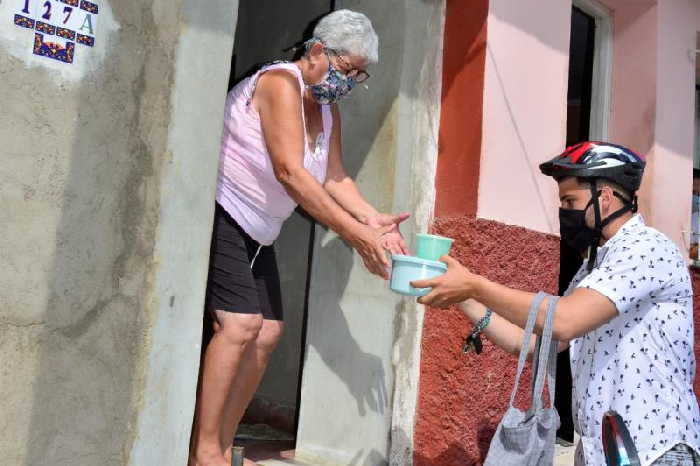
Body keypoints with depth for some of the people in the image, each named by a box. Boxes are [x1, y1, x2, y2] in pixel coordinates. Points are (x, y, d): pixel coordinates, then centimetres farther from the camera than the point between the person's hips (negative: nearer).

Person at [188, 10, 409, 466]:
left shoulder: (328, 109, 12)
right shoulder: (280, 82, -17)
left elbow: (333, 176, 1)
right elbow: (290, 172, -28)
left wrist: (373, 219, -18)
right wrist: (356, 234, -31)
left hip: (256, 232, 9)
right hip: (218, 214, -9)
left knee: (267, 333, 3)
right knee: (241, 323, -21)